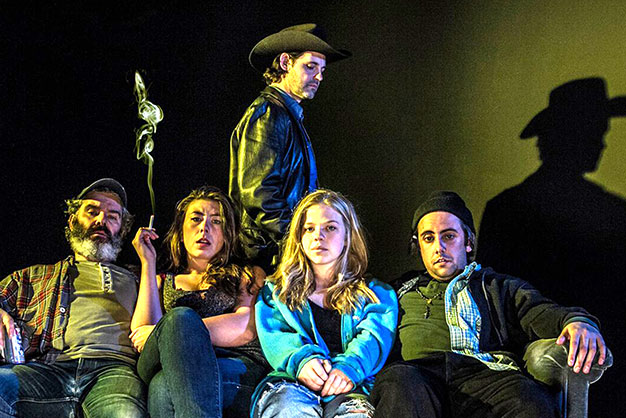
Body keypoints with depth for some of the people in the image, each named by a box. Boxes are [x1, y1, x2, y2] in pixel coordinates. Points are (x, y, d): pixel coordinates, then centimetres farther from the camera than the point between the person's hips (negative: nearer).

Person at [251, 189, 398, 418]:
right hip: (290, 383, 0)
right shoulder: (275, 292, 29)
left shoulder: (376, 293, 26)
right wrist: (302, 360, -12)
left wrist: (349, 367, -16)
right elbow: (273, 336, 11)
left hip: (350, 389, 0)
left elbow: (374, 337, 7)